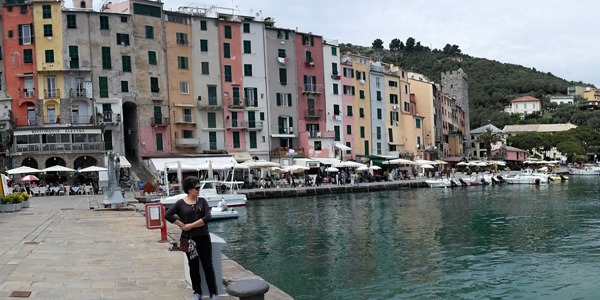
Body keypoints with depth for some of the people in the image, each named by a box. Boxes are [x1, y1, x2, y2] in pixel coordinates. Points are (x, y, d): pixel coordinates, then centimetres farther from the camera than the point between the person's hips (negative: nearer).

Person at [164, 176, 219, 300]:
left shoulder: (202, 201, 3)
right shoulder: (180, 203, 0)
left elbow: (207, 218, -9)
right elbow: (167, 215, -9)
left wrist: (191, 225, -13)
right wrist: (182, 225, -13)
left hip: (203, 237, 0)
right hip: (189, 239, 0)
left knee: (208, 265, 0)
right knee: (193, 266, 10)